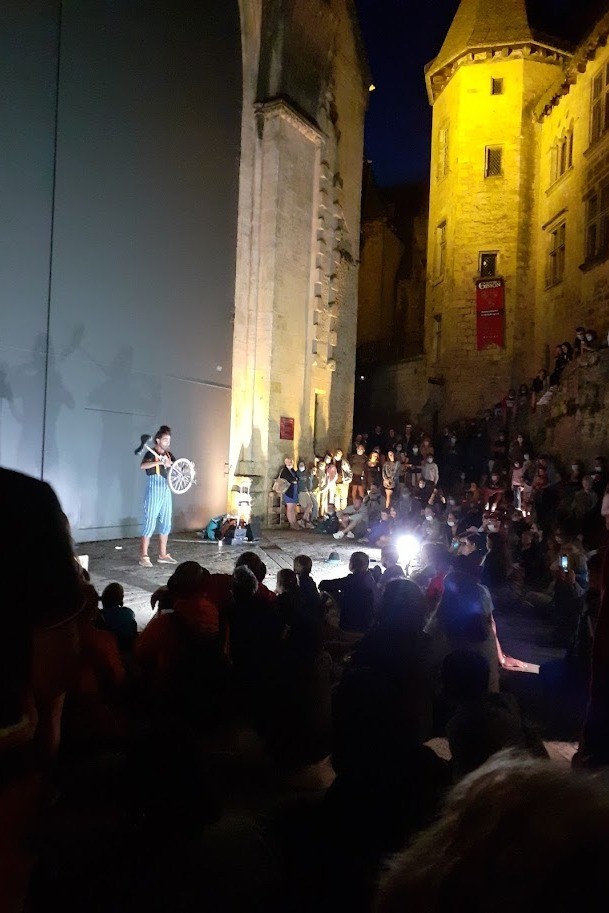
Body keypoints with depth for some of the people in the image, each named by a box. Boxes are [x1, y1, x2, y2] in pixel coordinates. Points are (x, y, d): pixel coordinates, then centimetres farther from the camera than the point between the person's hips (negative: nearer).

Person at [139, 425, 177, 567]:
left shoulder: (169, 455, 12)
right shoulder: (151, 453, -9)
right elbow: (142, 466, -29)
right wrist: (160, 462, -41)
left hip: (166, 492, 7)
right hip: (153, 493, -7)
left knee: (166, 524, 10)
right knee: (150, 523, -6)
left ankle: (163, 555, 18)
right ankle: (143, 556, 0)